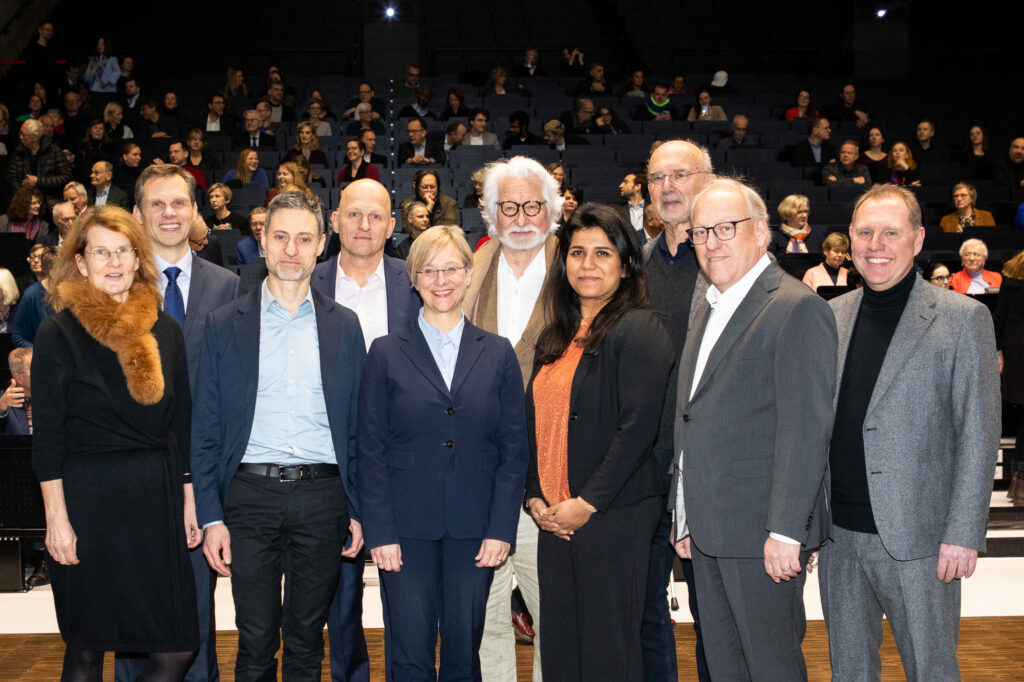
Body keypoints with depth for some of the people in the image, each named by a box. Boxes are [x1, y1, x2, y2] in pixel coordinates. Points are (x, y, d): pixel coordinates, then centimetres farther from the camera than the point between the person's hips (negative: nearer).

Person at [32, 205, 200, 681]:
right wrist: (57, 517, -9)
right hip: (89, 498, -4)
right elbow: (47, 435, -5)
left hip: (158, 497, 4)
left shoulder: (164, 330, 8)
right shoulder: (58, 332, -4)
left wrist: (189, 498, 8)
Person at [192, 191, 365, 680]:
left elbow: (356, 425, 9)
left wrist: (358, 510, 3)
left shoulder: (344, 327, 8)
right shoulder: (225, 325, 4)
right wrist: (211, 516, -3)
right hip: (250, 495, -1)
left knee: (307, 642, 10)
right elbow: (206, 429, 3)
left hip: (322, 497, 1)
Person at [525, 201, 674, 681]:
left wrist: (588, 503, -16)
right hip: (554, 519, 7)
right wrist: (535, 498, 3)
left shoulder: (638, 331, -7)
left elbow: (639, 425, -16)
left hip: (614, 517, -7)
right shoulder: (554, 339, 16)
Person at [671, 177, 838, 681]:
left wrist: (786, 531, -21)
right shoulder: (709, 311, 17)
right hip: (708, 530, 8)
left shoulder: (796, 308, -12)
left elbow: (806, 429, -18)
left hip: (762, 533, -8)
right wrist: (684, 516, 16)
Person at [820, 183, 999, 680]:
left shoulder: (963, 319, -5)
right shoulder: (829, 317, 7)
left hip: (917, 537, -4)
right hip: (839, 533, 4)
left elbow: (978, 437, -7)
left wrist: (963, 533, -12)